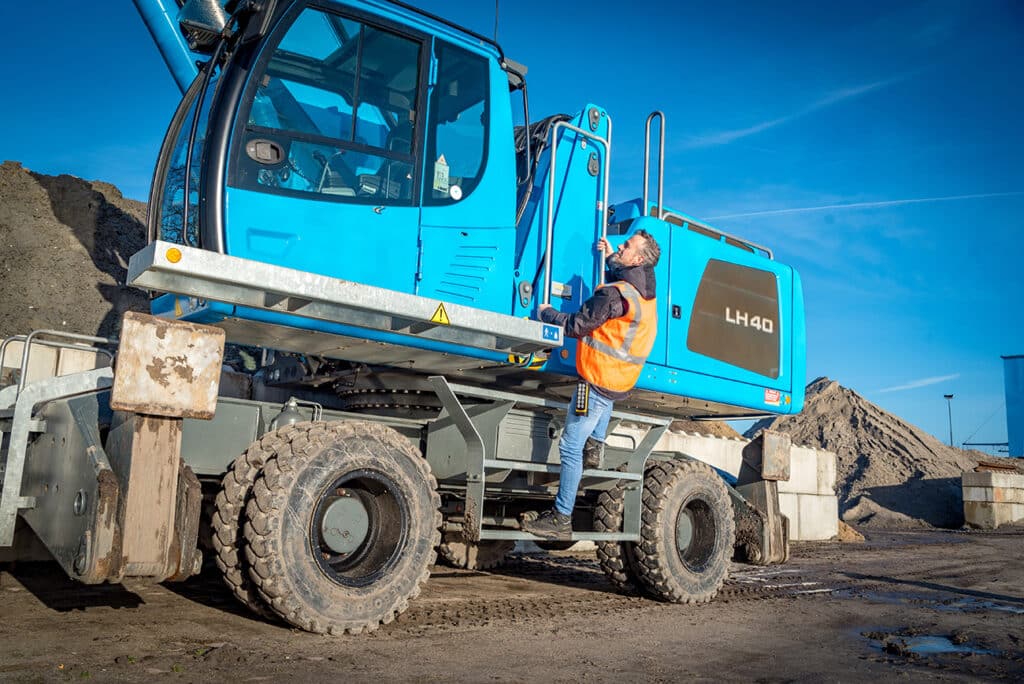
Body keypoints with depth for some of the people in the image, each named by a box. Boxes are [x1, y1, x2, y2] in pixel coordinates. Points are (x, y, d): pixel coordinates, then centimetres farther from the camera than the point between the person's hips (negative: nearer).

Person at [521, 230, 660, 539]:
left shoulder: (614, 294, -22)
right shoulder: (645, 290, 5)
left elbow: (576, 325, -15)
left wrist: (546, 312, 1)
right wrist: (609, 256, 31)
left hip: (597, 381, -9)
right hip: (621, 381, 9)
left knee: (570, 447, -3)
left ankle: (561, 519, 2)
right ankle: (595, 444, 30)